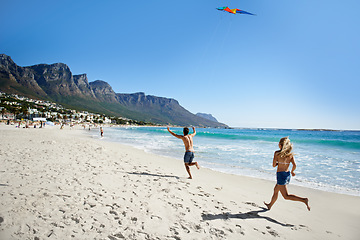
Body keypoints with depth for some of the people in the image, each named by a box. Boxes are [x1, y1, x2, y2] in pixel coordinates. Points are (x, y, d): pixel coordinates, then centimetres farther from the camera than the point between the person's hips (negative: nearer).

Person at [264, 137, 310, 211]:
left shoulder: (277, 153, -11)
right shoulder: (291, 154, 1)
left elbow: (274, 165, -7)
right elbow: (294, 165, -4)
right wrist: (292, 172, 14)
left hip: (280, 174, -7)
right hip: (287, 175, 7)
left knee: (286, 196, -1)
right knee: (276, 190, 24)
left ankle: (304, 200, -16)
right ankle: (270, 205, 39)